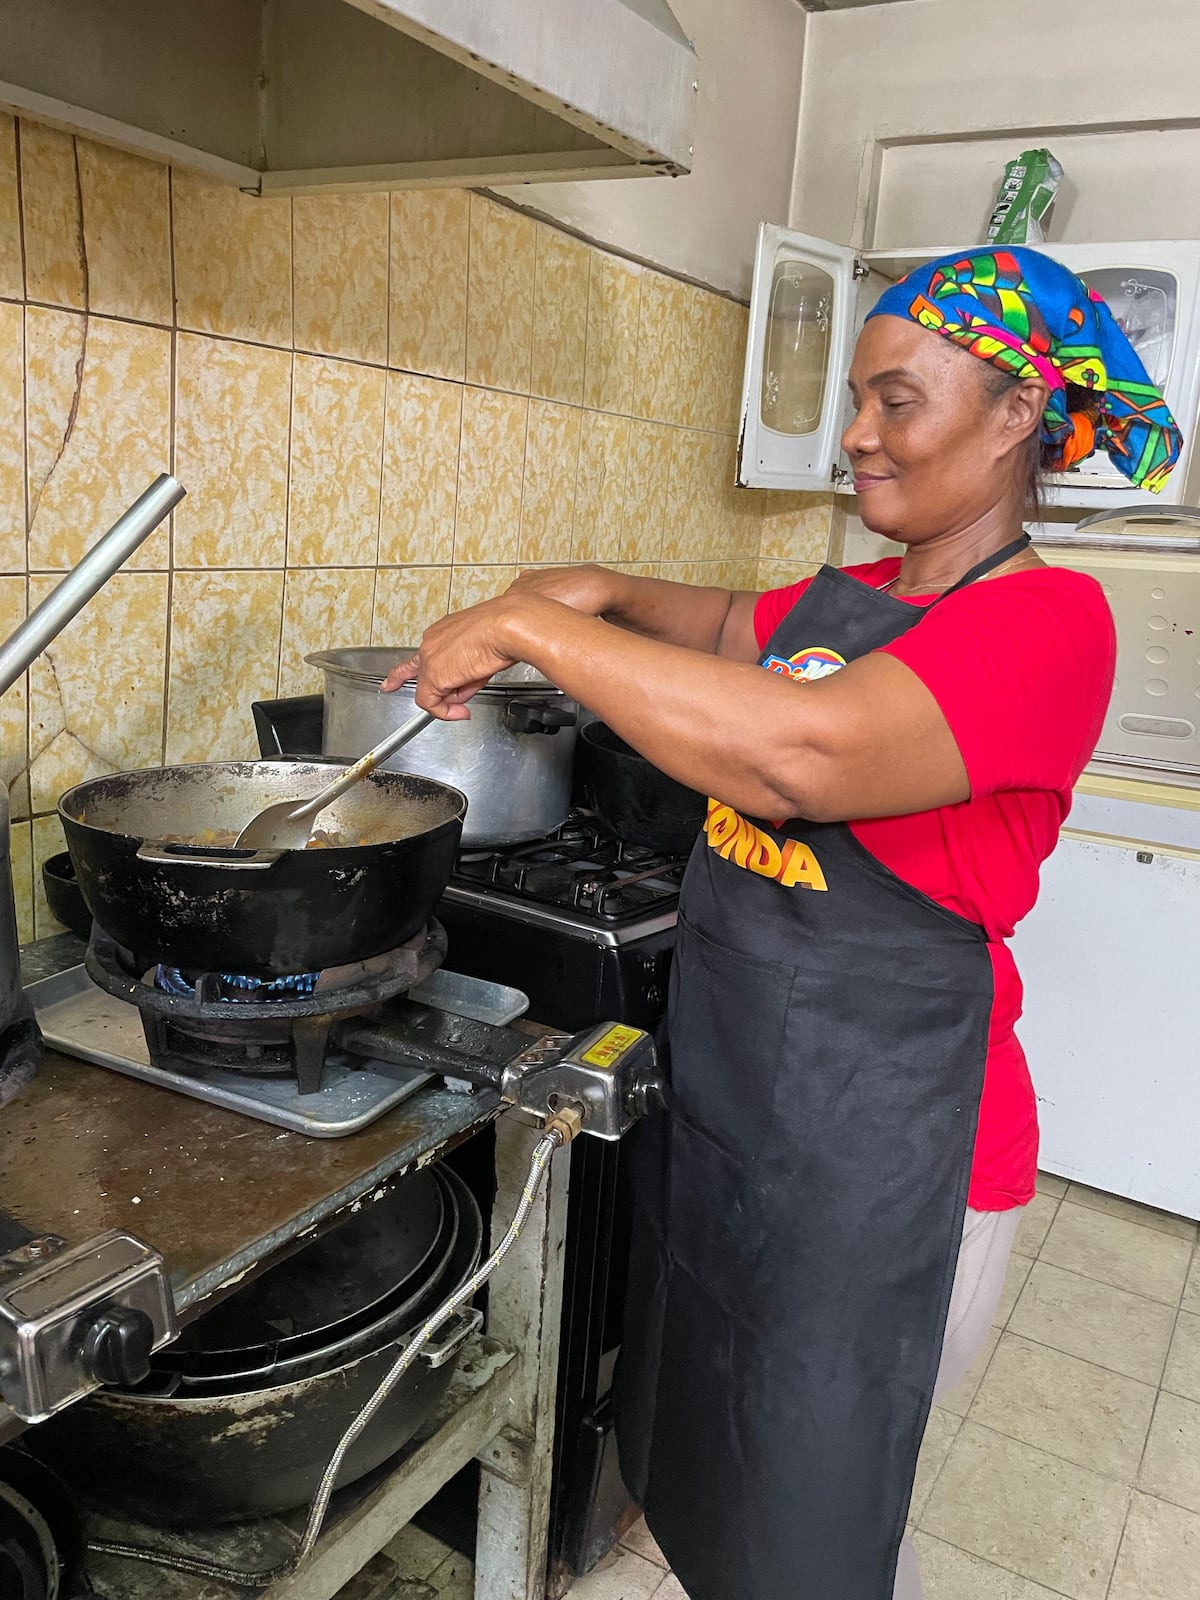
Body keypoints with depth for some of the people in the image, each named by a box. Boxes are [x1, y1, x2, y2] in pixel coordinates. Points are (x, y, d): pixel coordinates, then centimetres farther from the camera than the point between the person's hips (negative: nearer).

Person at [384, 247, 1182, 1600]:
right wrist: (603, 595, 4)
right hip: (735, 1093, 8)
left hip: (884, 1147, -8)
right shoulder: (844, 601, 6)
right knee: (708, 1437, 27)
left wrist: (532, 626, -27)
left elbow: (798, 754, -35)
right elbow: (727, 626, 25)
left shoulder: (1043, 621, -19)